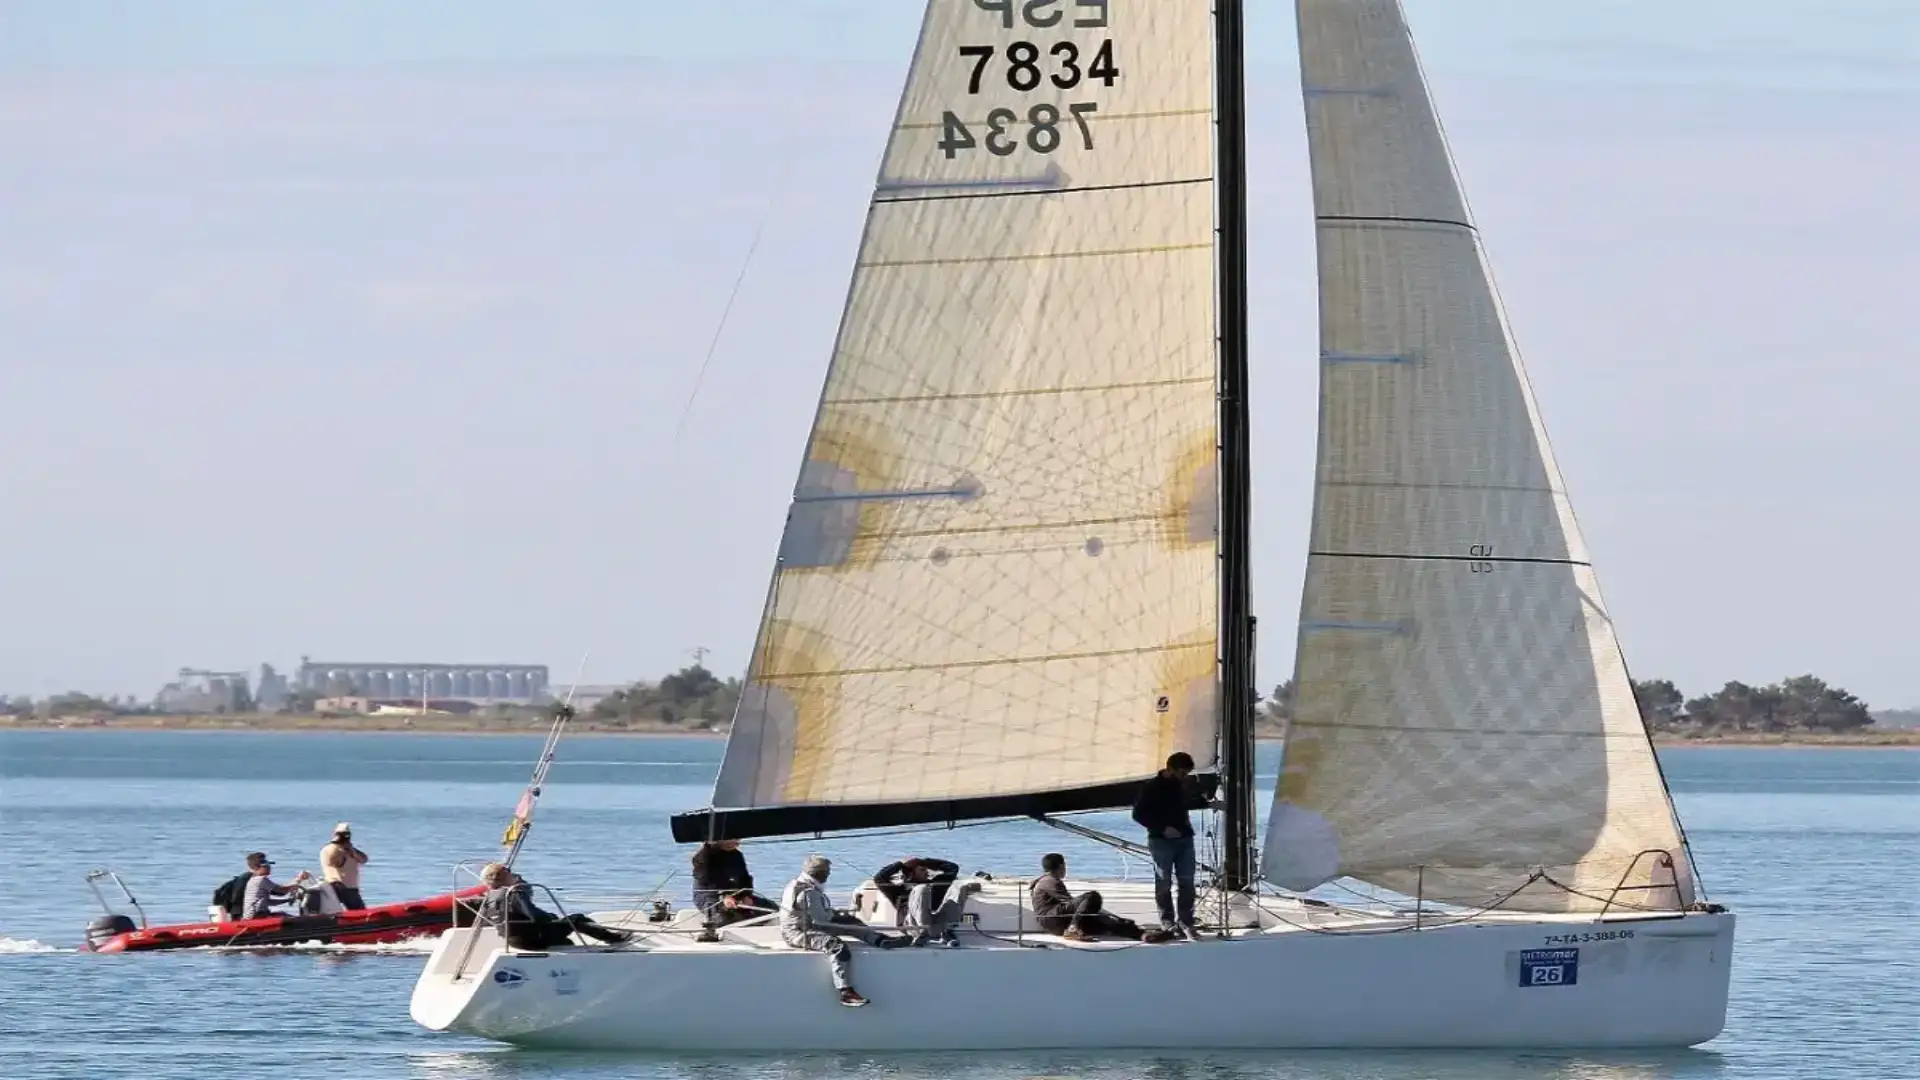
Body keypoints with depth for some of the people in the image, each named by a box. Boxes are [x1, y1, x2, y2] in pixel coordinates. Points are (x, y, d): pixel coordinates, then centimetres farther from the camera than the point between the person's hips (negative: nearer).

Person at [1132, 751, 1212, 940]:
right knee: (1164, 883, 0)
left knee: (1187, 882, 0)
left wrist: (1208, 804, 11)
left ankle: (1185, 921, 5)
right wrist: (1162, 828, -17)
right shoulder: (1152, 787, -10)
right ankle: (1167, 921, 9)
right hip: (1162, 841, -5)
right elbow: (1139, 814, -10)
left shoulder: (1183, 785, 5)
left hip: (1184, 839, 5)